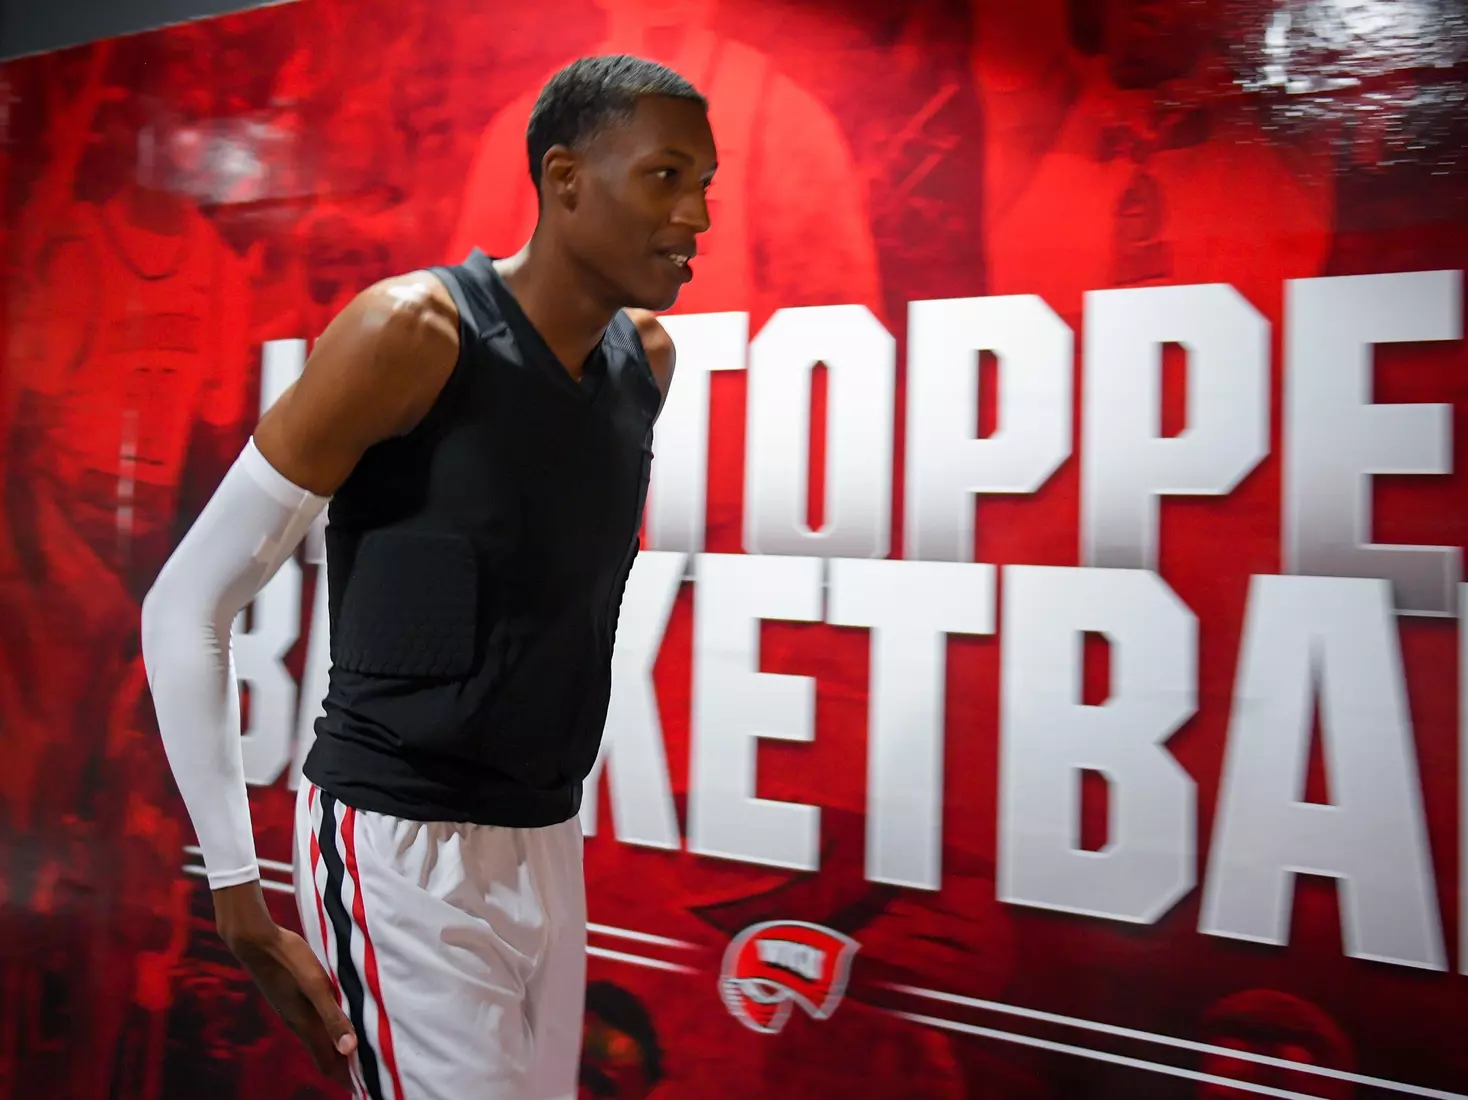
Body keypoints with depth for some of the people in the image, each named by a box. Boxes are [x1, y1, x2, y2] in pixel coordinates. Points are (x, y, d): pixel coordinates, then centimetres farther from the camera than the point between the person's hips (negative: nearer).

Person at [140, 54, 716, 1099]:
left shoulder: (648, 357, 4)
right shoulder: (412, 329, -16)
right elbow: (186, 607, -12)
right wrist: (242, 905, -12)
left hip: (549, 845, 7)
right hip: (401, 851, -6)